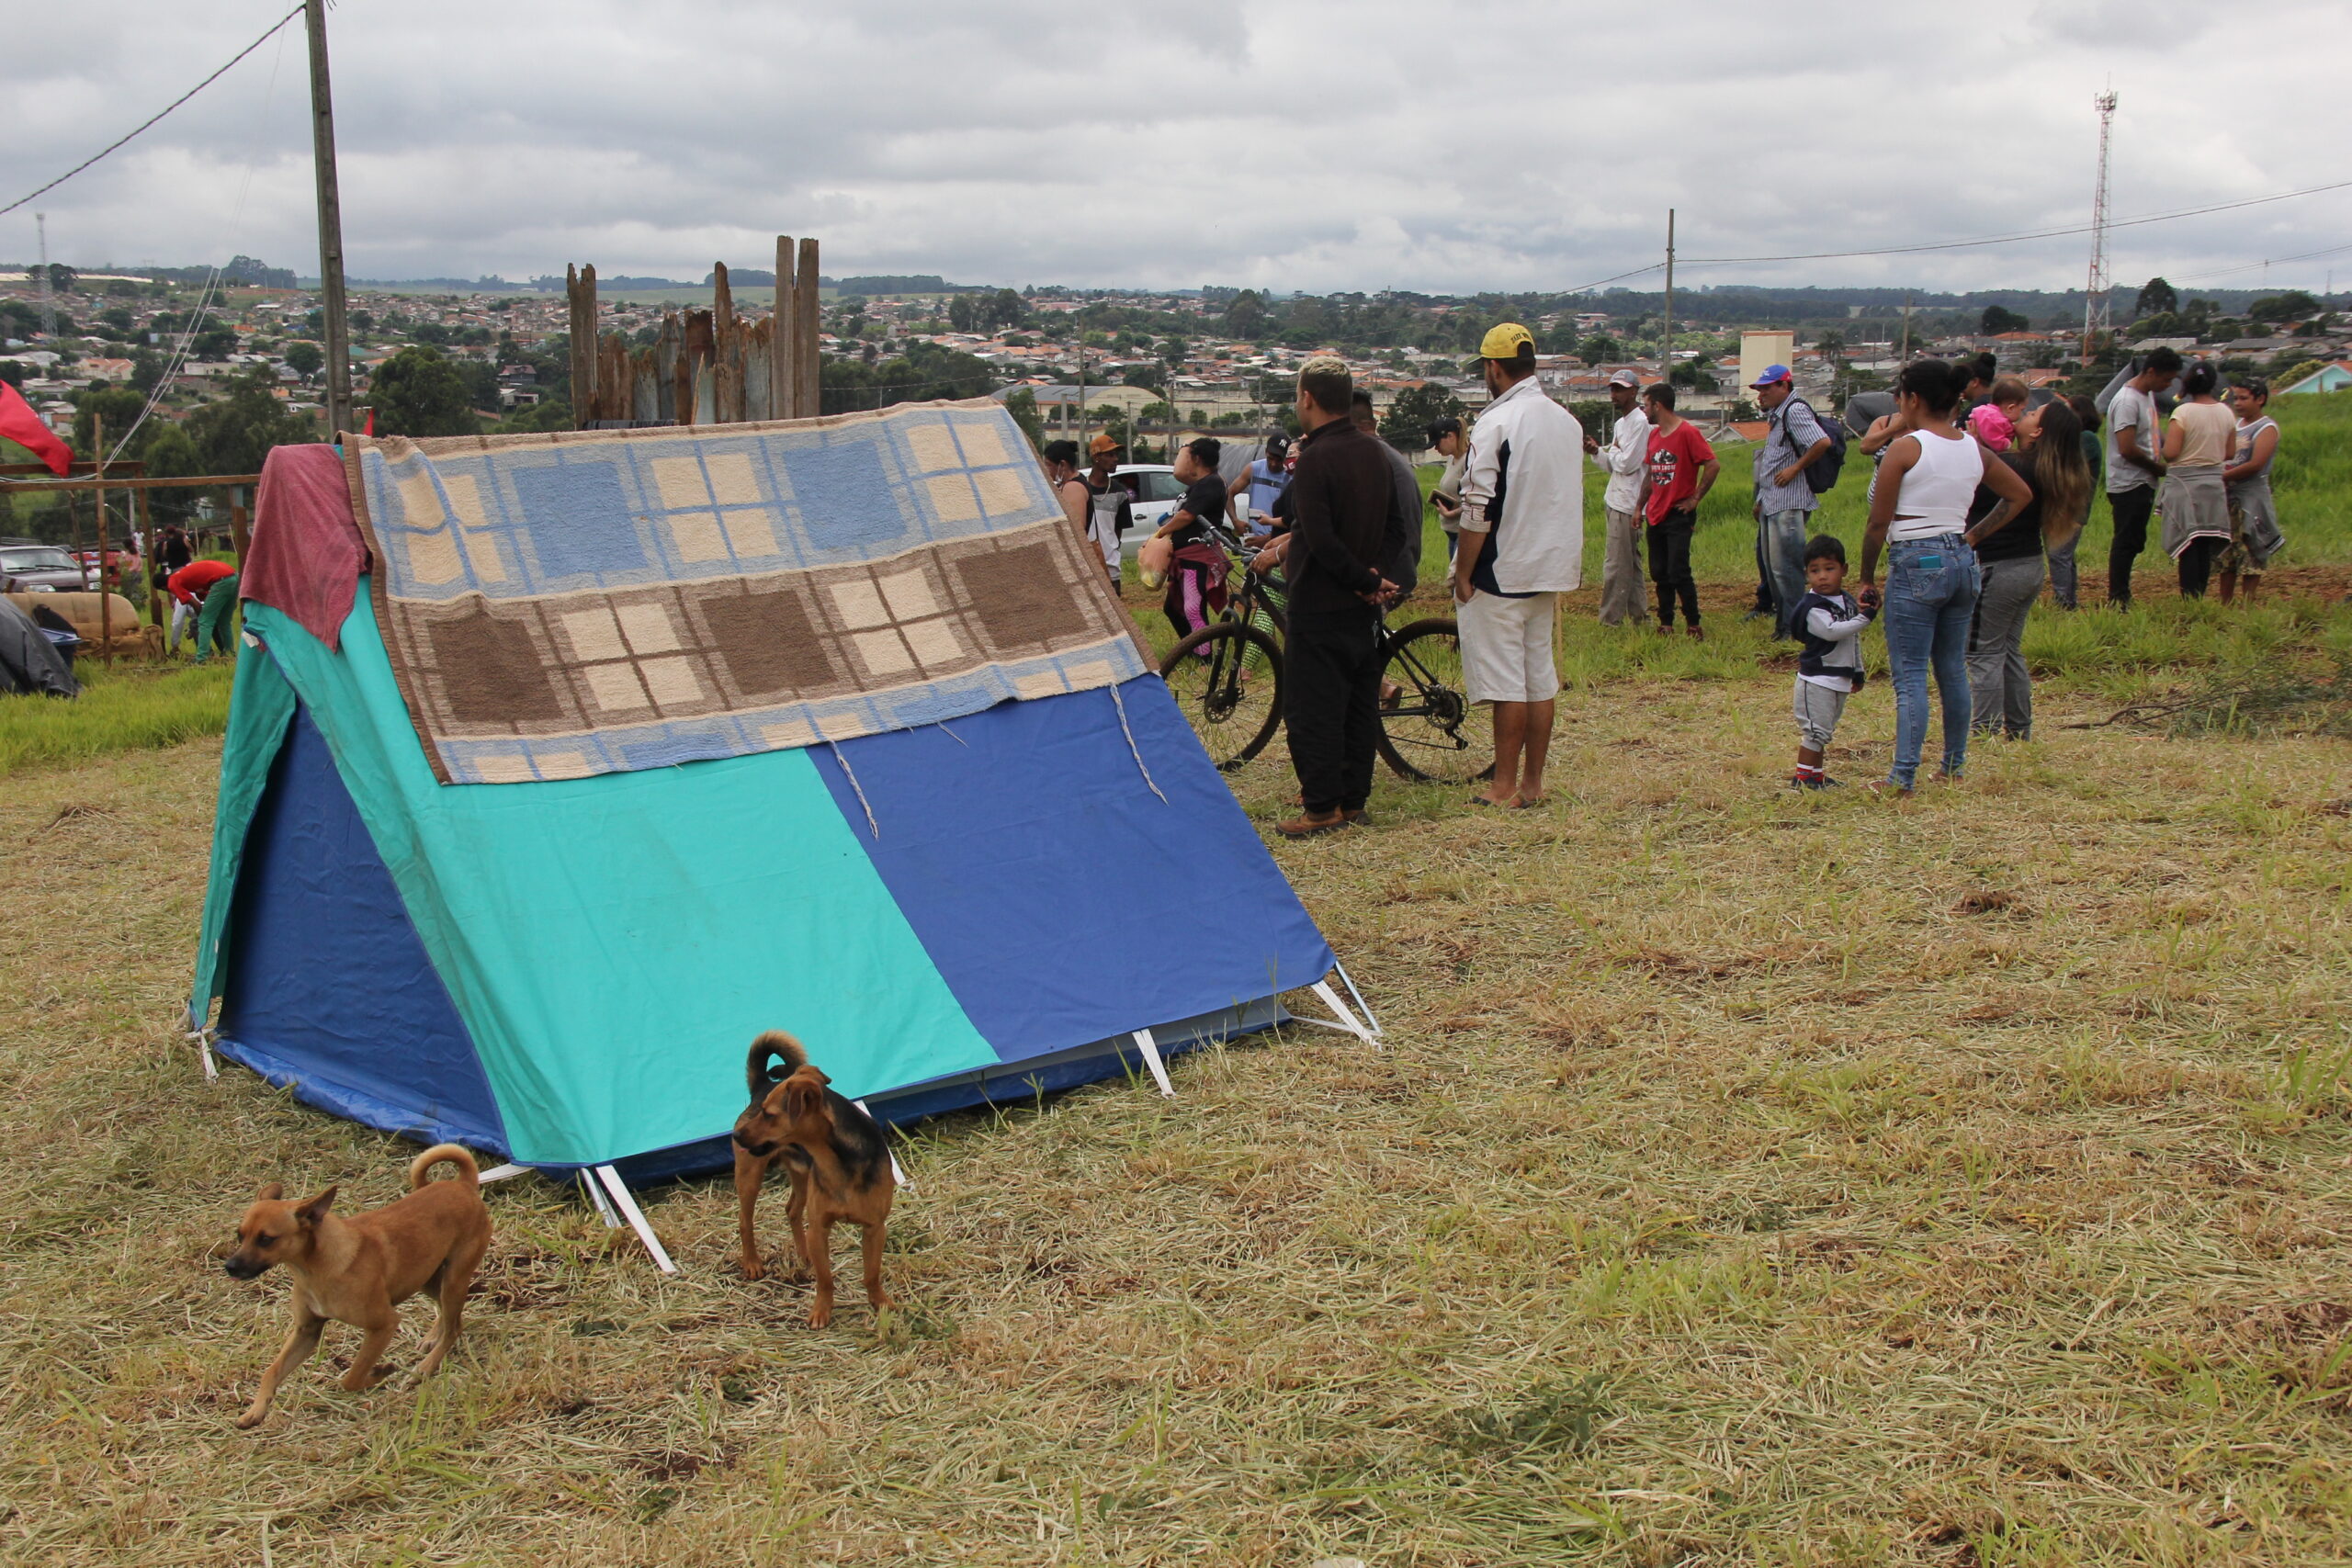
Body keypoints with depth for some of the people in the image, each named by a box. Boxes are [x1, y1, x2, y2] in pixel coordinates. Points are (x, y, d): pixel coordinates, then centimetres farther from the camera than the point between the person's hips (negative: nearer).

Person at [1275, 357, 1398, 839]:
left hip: (1320, 605, -9)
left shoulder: (1315, 459, -18)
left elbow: (1321, 540, -24)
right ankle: (1353, 798, 19)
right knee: (1360, 703, 12)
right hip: (1364, 606, 9)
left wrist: (1364, 579, -13)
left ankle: (1322, 807, 0)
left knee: (1311, 709, -2)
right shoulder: (1373, 451, 7)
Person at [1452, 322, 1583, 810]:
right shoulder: (1568, 421, 9)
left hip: (1501, 573, -7)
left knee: (1505, 681, -3)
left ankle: (1505, 787, 1)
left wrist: (1463, 574, -11)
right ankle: (1533, 783, 15)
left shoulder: (1496, 423, -16)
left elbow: (1478, 510, -19)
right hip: (1551, 570, 7)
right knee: (1540, 675, 10)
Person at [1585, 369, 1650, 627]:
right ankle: (1640, 616, 19)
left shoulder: (1639, 422, -13)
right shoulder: (1620, 423, 17)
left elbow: (1627, 464, -19)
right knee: (1631, 562, 13)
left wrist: (1612, 451, -1)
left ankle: (1611, 619, -3)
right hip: (1614, 500, 10)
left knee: (1615, 564, -7)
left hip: (1626, 504, -10)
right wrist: (1597, 452, 3)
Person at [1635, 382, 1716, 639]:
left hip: (1679, 515, -8)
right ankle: (1665, 624, 15)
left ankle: (1694, 625, -1)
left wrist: (1695, 498, -13)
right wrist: (1640, 507, 16)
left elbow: (1713, 466, -17)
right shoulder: (1654, 434, 11)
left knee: (1678, 573, -10)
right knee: (1659, 574, 8)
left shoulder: (1687, 432, -13)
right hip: (1656, 515, 8)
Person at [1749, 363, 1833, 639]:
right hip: (1771, 502, 11)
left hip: (1789, 502, -11)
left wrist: (1795, 469, -18)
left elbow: (1822, 442, -27)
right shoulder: (1777, 415, 18)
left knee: (1785, 566, -9)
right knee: (1771, 564, 14)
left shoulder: (1795, 410, -14)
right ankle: (1782, 622, 22)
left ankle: (1793, 627, -4)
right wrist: (1761, 500, 19)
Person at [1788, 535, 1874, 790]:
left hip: (1840, 680, 8)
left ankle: (1816, 775, 23)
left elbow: (1854, 641, 21)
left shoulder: (1848, 601, 10)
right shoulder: (1812, 607, -16)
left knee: (1825, 731, 15)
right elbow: (1832, 631, -29)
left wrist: (1857, 671, 25)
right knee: (1815, 730, -7)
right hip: (1817, 679, -8)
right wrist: (1864, 618, -30)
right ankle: (1802, 778, 0)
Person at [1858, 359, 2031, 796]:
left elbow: (1879, 522, -10)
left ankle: (1903, 776, -11)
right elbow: (2020, 494, 22)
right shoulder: (1974, 448, 9)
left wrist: (1867, 578, -1)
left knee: (1910, 675, -6)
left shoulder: (1906, 448, -9)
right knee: (1953, 670, 15)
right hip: (1962, 560, 6)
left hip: (1915, 563, -6)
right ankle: (1955, 765, 22)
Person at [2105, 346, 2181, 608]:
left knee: (2133, 542, 13)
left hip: (2143, 484, 10)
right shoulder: (2128, 401, -18)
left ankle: (2121, 596, 19)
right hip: (2128, 485, -10)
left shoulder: (2148, 395, 14)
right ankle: (2117, 599, -1)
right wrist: (2159, 467, -11)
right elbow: (2127, 449, -24)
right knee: (2126, 542, -6)